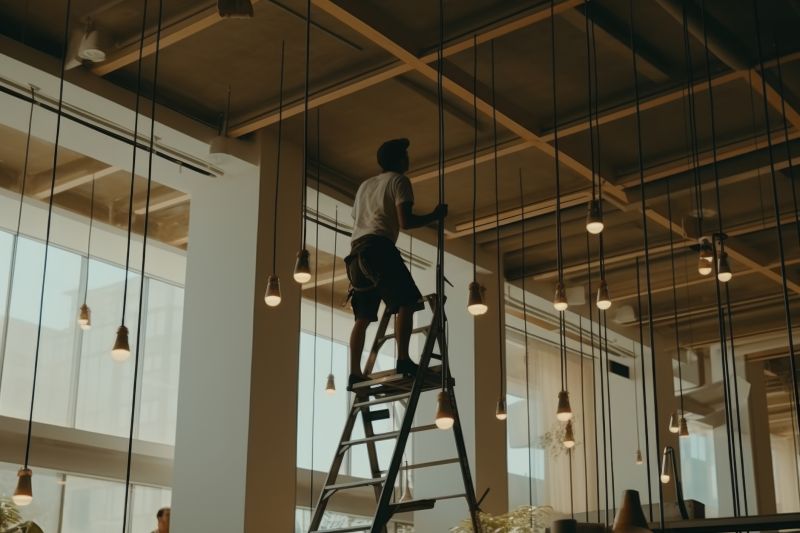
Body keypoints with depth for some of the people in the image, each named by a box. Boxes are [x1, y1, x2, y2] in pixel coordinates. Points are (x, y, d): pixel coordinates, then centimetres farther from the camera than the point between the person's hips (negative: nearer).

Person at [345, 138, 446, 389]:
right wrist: (434, 216, 6)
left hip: (356, 251, 8)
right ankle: (403, 361, -24)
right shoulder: (399, 180, 6)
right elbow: (405, 222, -6)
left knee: (363, 317, 7)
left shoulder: (364, 185, 30)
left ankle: (355, 373, 1)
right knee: (407, 302, -11)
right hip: (378, 247, -8)